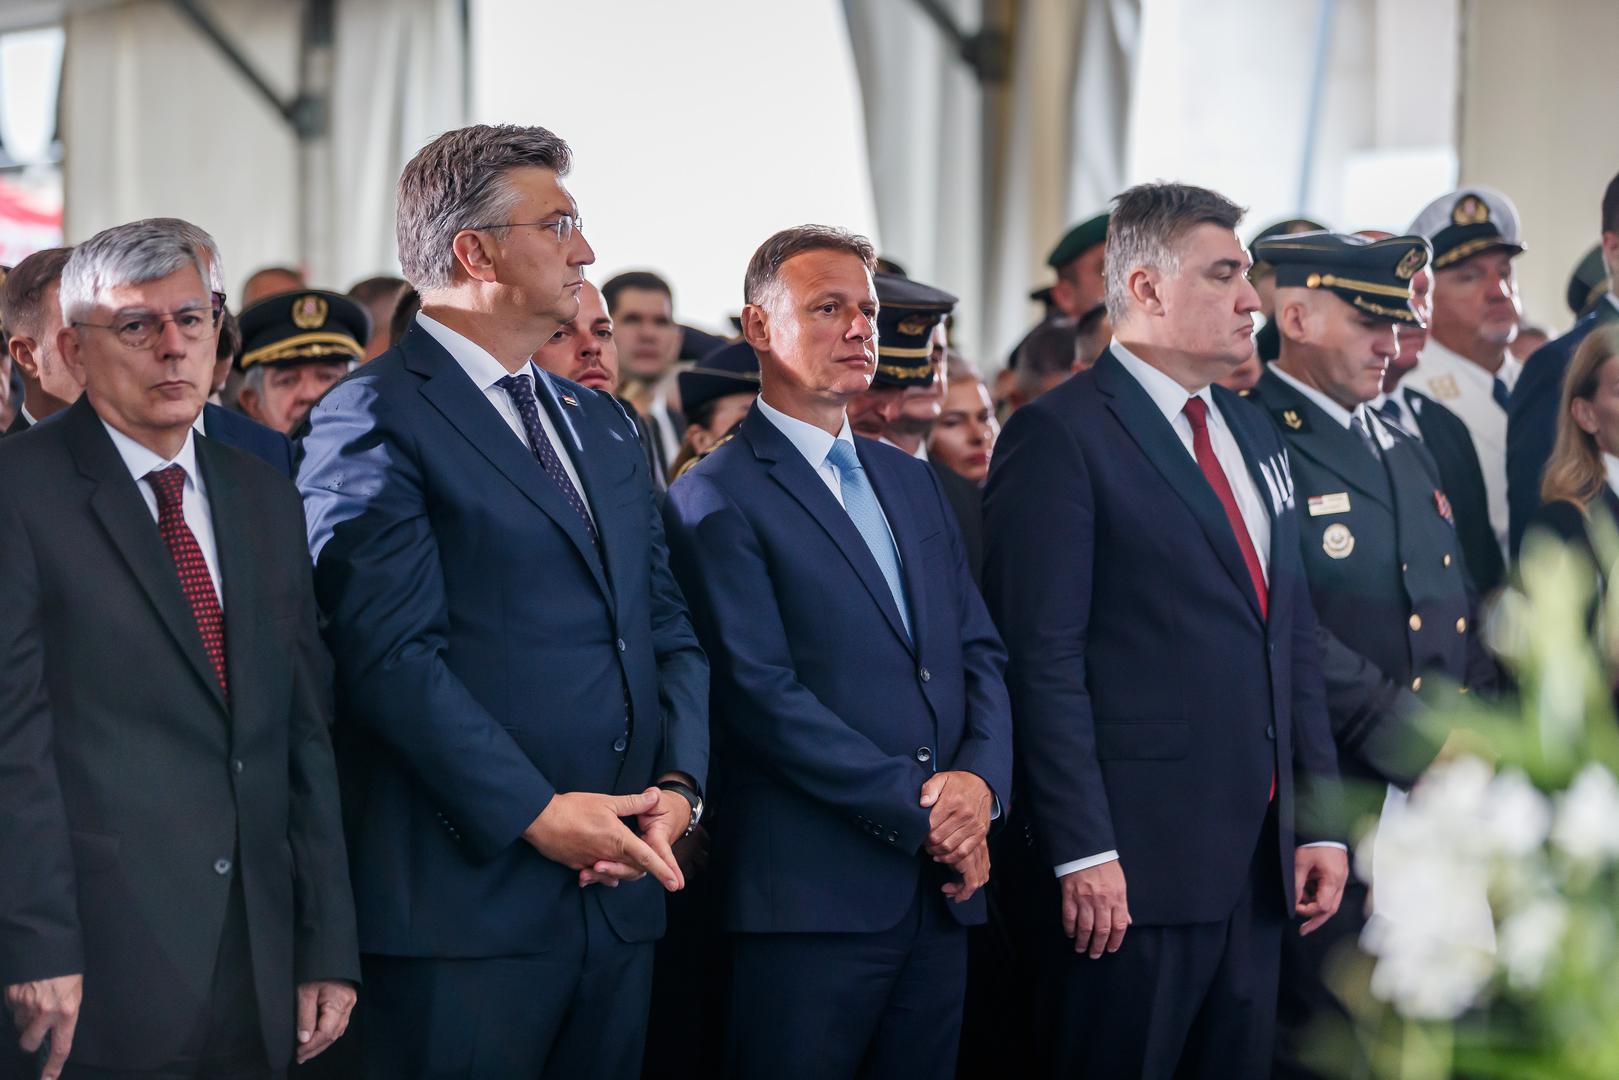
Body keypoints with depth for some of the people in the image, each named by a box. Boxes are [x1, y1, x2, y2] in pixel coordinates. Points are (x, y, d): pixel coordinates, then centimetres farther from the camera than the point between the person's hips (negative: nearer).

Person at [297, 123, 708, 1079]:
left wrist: (678, 784, 0)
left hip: (620, 889, 7)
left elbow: (668, 628, 17)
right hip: (466, 893, -7)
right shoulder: (375, 418, -6)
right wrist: (536, 813, -17)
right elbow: (394, 652, -15)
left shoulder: (602, 423, 20)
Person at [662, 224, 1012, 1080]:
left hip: (941, 891, 6)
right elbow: (760, 692, -13)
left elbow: (979, 651, 15)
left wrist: (982, 781, -5)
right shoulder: (716, 498, -5)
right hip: (811, 898, -6)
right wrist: (917, 813, -14)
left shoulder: (912, 481, 18)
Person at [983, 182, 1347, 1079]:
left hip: (1260, 858, 7)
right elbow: (1043, 661, -13)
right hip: (1136, 861, -7)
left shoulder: (1253, 434, 17)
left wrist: (1320, 822, 13)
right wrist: (1083, 852, -18)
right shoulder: (1060, 437, -8)